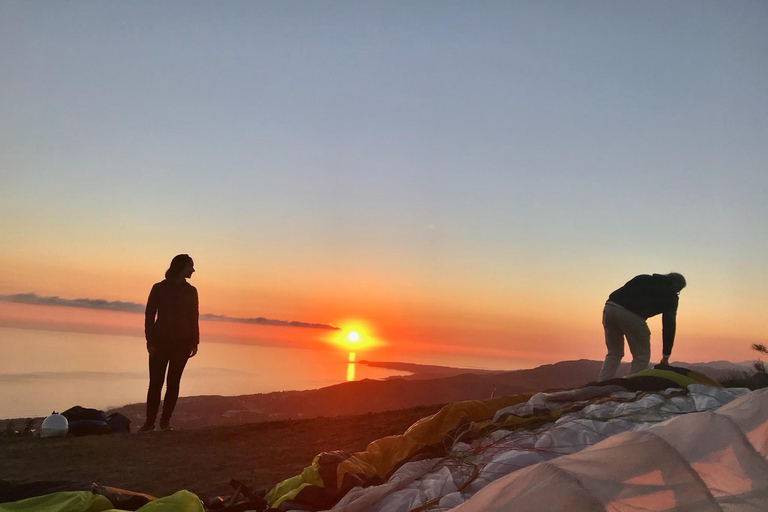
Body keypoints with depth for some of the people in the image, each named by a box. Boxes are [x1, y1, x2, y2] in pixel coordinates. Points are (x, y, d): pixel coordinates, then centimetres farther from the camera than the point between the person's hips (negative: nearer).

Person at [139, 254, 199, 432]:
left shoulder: (190, 291, 8)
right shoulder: (159, 288, 1)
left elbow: (194, 318, 7)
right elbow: (149, 316, -1)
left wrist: (194, 342, 0)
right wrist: (151, 342, -9)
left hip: (182, 343, 2)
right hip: (160, 341, -2)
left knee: (173, 383, 1)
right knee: (155, 382, -4)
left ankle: (165, 420, 7)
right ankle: (150, 421, 2)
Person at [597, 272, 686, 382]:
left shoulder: (643, 278, 31)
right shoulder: (670, 296, 18)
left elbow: (617, 293, 21)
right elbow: (669, 324, 16)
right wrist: (666, 356, 21)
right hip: (632, 315, -5)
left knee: (614, 353, 20)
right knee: (642, 356, 14)